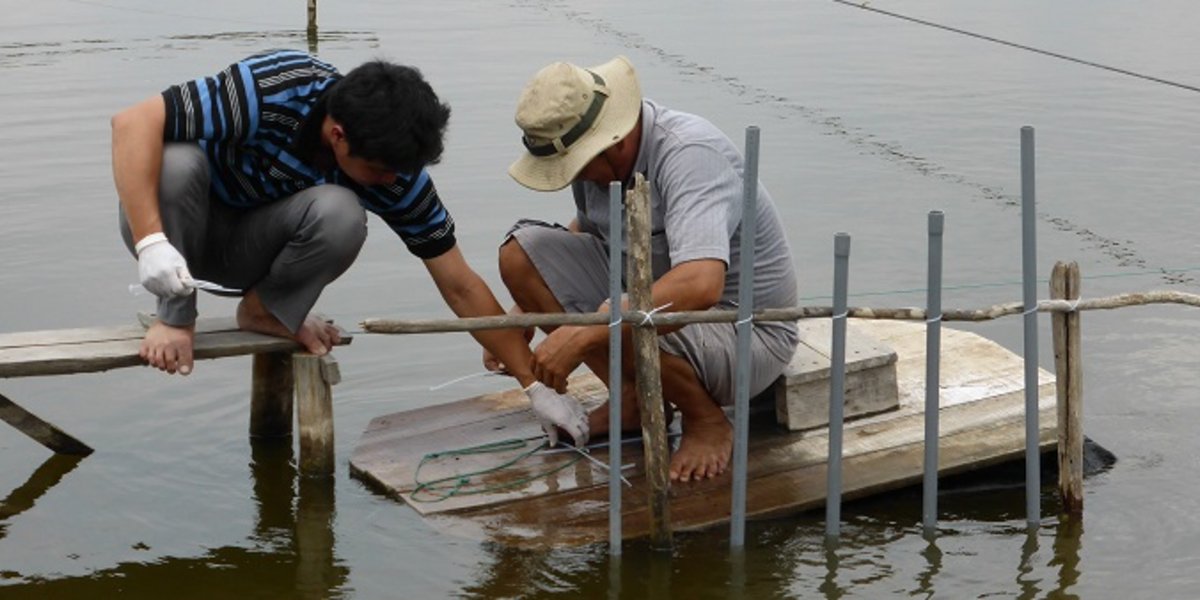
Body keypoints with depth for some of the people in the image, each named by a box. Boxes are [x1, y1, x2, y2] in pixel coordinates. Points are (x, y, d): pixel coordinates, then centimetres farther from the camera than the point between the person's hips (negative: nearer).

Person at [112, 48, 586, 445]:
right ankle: (174, 318, -14)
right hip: (172, 224, -3)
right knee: (177, 160, -38)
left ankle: (266, 311, -2)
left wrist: (535, 384, -11)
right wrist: (151, 243, -47)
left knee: (340, 214, -30)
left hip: (245, 248, 3)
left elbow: (461, 287, -11)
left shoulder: (395, 166, -19)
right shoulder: (270, 90, -33)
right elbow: (133, 123, -36)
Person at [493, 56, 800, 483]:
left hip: (745, 332, -8)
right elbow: (586, 228, 20)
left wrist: (581, 335, -45)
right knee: (521, 250, -6)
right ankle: (634, 399, 2)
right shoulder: (596, 154, -4)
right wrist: (524, 314, 12)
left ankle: (707, 420, -6)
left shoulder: (690, 155, -29)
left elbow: (701, 285, -45)